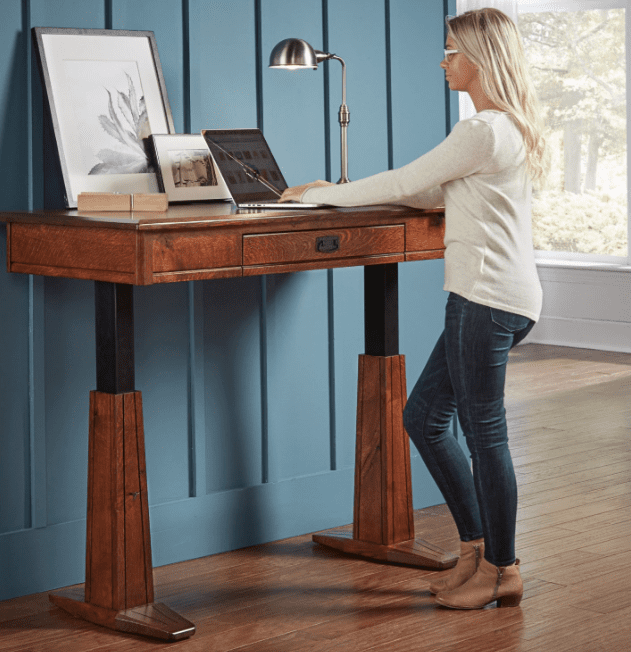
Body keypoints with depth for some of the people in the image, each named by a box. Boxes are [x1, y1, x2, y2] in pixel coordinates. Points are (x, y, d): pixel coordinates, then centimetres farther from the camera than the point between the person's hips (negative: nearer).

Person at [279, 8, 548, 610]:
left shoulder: (484, 131, -15)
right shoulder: (507, 127, 18)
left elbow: (405, 183, -11)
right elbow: (435, 196, 23)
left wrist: (324, 194, 1)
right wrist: (345, 194, 20)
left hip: (489, 298, -10)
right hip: (489, 296, 10)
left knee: (484, 431, -2)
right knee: (424, 417, 13)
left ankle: (500, 571, 8)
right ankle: (478, 547, 20)